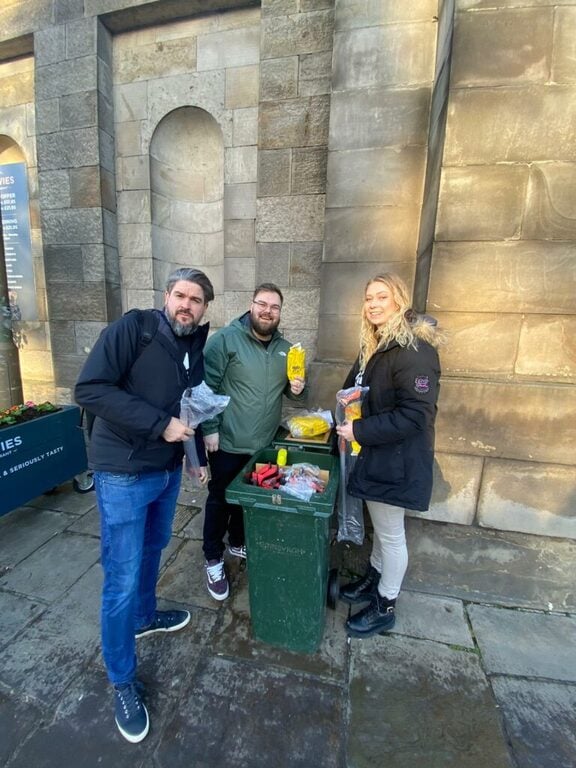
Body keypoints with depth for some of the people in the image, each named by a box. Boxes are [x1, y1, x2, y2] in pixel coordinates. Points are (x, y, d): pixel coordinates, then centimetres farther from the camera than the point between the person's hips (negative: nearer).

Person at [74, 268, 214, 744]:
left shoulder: (195, 349, 5)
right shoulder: (133, 328, -15)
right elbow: (90, 389, -23)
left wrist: (199, 454, 14)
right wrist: (159, 424, -25)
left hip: (168, 471, 7)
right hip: (124, 475, -7)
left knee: (153, 549, 26)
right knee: (122, 579, 6)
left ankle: (145, 616, 52)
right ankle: (123, 683, 29)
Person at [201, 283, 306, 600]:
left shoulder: (285, 348, 5)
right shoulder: (225, 339, -13)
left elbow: (289, 388, 16)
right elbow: (207, 387, -14)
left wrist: (296, 389, -6)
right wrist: (209, 429, -17)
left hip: (264, 443, 6)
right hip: (228, 442, -5)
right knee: (220, 500, 12)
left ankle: (238, 543, 47)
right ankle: (213, 559, 35)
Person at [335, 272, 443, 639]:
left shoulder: (415, 350, -21)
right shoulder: (377, 344, 9)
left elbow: (414, 415, -25)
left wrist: (360, 430, -21)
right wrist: (348, 421, 3)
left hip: (396, 460, -8)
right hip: (376, 454, 8)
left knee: (391, 534, 11)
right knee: (381, 527, 25)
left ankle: (385, 607, 32)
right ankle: (374, 578, 46)